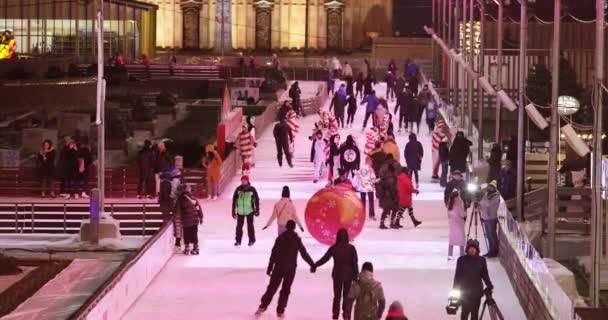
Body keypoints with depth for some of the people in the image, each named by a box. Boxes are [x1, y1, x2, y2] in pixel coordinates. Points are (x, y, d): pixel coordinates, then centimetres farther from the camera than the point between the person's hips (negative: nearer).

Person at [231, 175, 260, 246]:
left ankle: (251, 240, 19)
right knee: (239, 226, 5)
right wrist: (233, 211, 3)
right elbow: (234, 200, 4)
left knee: (250, 226, 6)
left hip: (249, 211, -2)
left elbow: (257, 200, 3)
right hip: (240, 211, 2)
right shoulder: (238, 189, -2)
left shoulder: (252, 189, -6)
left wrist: (257, 210, 3)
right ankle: (238, 240, 16)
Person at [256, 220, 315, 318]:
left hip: (279, 267, 1)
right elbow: (304, 253, -4)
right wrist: (312, 264, 4)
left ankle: (262, 307, 0)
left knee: (272, 288, 7)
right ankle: (280, 311, 3)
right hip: (290, 268, -1)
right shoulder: (296, 239, -3)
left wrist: (270, 267, 4)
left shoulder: (280, 238, 1)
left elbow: (274, 253, 0)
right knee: (285, 290, 7)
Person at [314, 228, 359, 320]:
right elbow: (355, 263, -8)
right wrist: (356, 275, 0)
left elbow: (325, 258, -7)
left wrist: (315, 265, 7)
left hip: (337, 274, 0)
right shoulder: (351, 248, -9)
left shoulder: (334, 248, -10)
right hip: (348, 274, 0)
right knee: (346, 296, 10)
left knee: (337, 296, 11)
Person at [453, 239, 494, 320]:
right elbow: (458, 275, 0)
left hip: (477, 291, 2)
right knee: (465, 311, -4)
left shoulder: (481, 260, -1)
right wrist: (455, 290, -1)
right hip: (465, 291, -2)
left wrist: (489, 285, -5)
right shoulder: (462, 260, -4)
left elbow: (485, 274, 6)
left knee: (475, 312, 7)